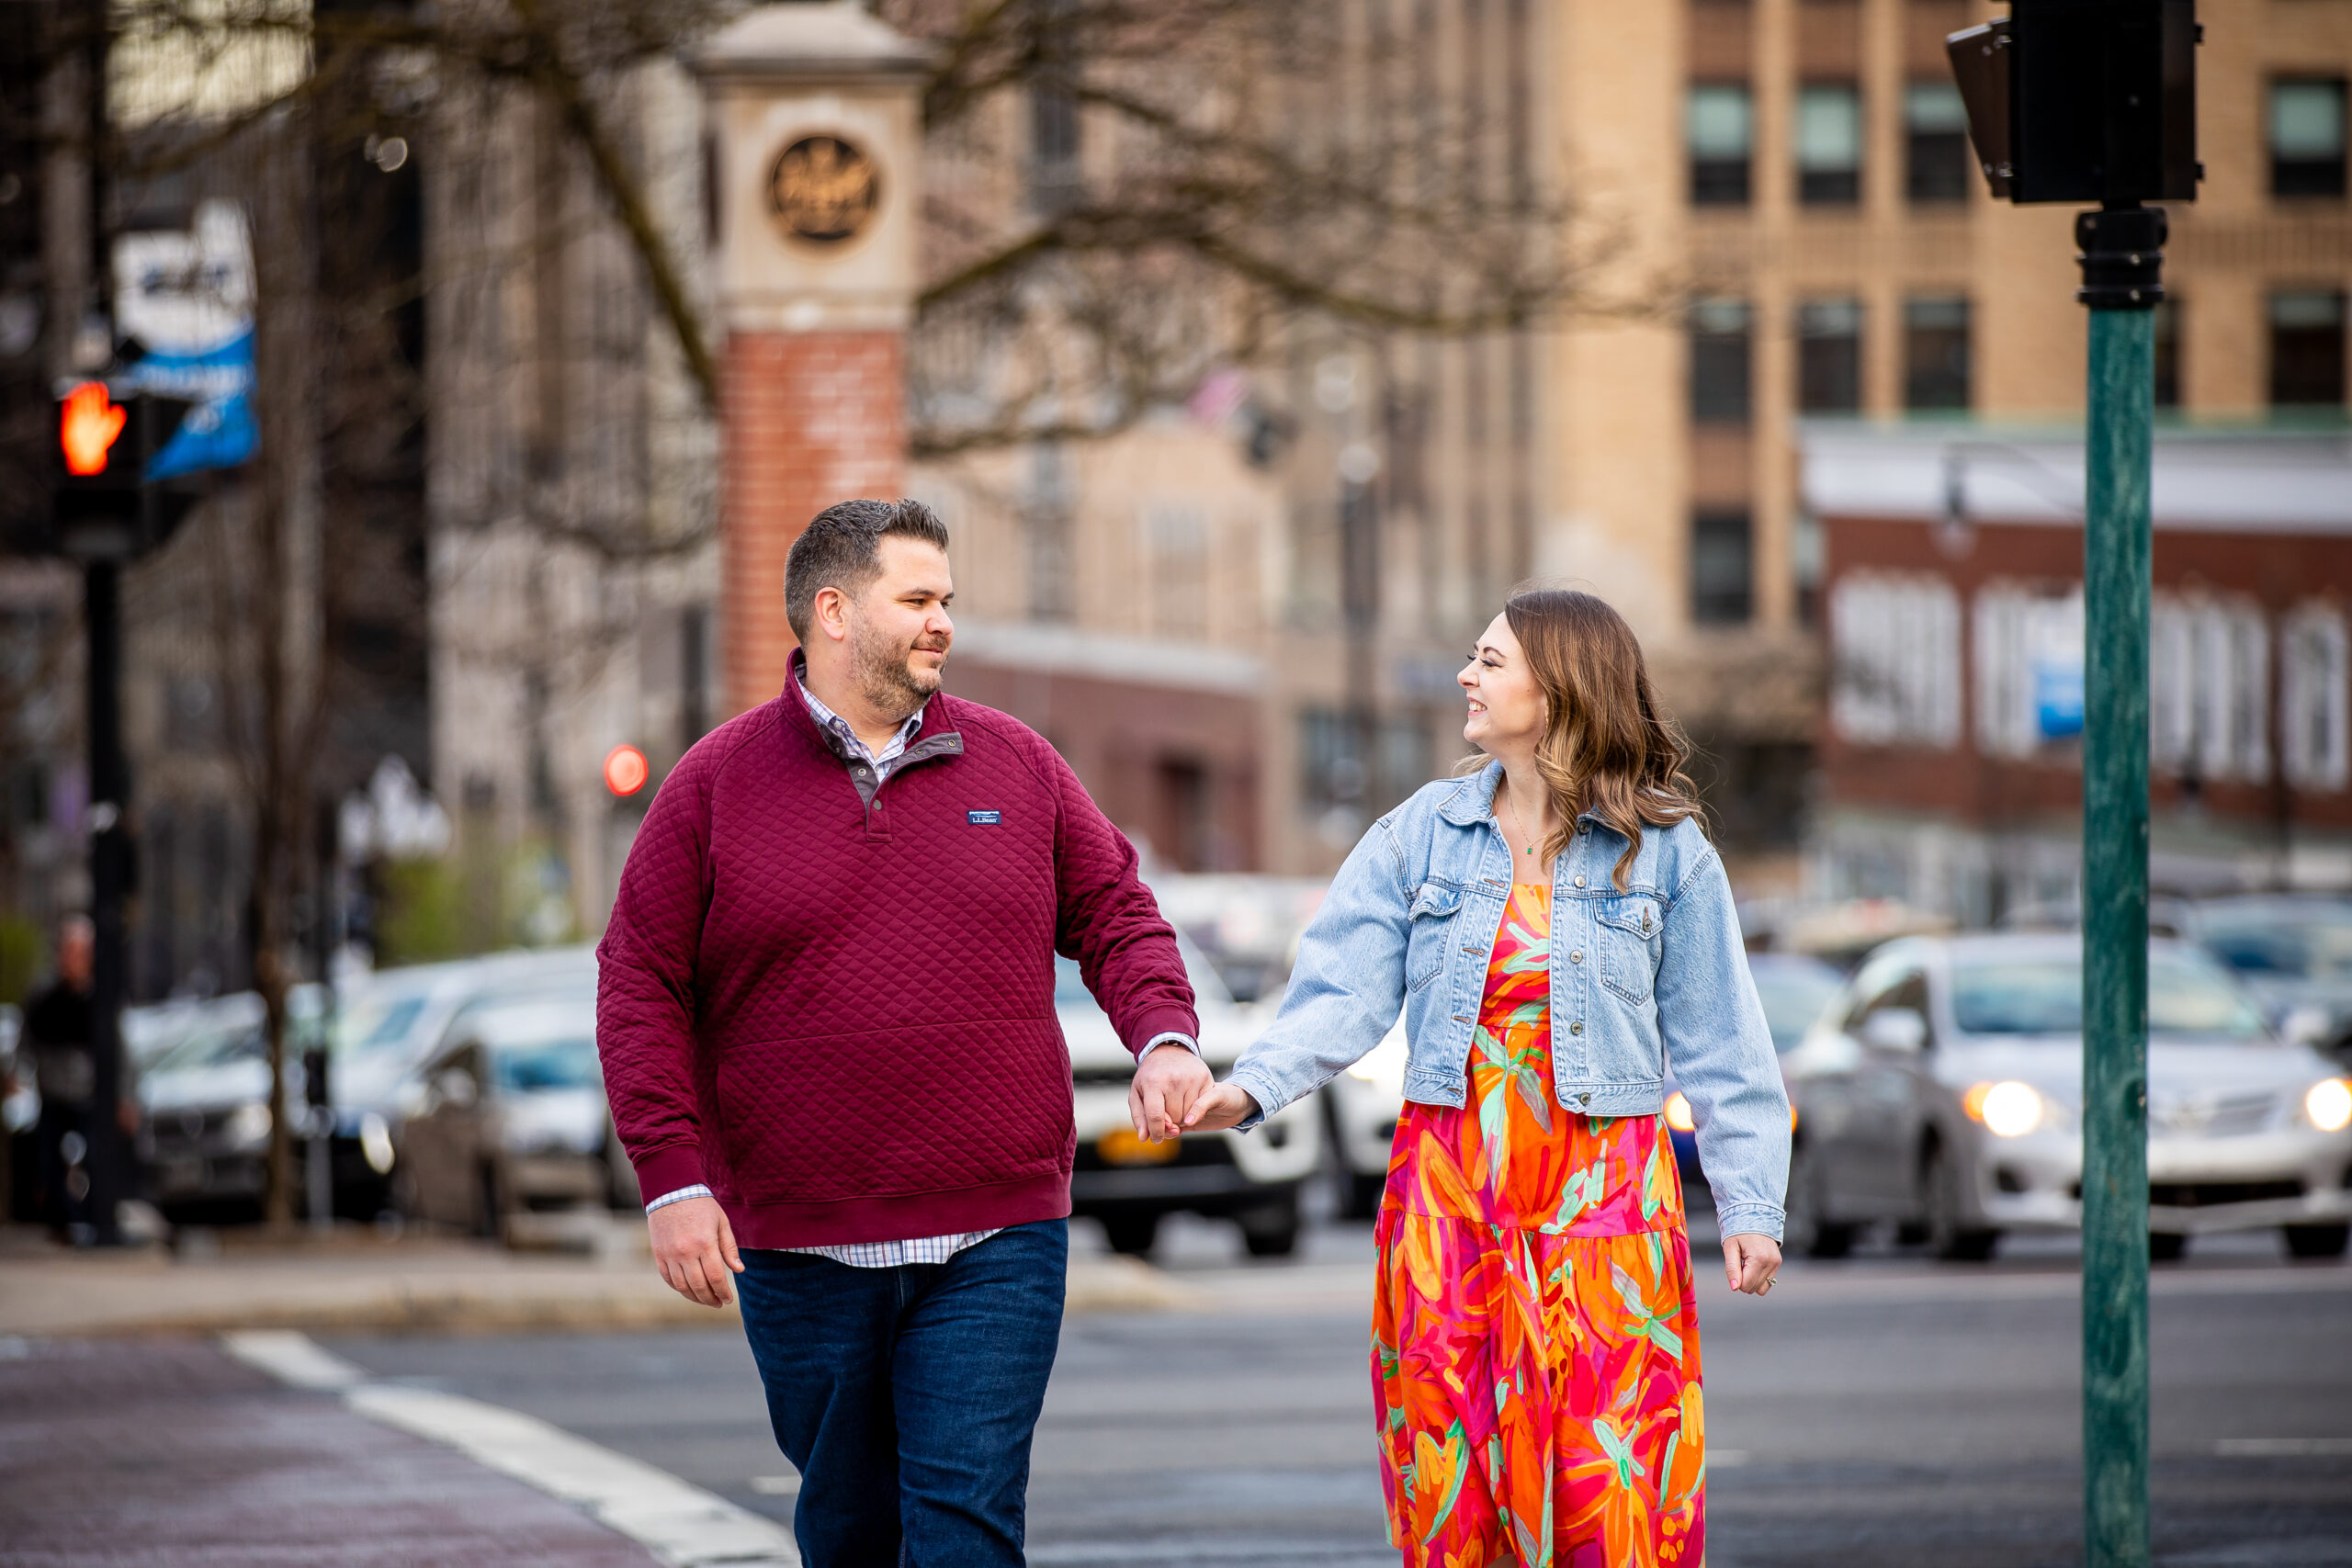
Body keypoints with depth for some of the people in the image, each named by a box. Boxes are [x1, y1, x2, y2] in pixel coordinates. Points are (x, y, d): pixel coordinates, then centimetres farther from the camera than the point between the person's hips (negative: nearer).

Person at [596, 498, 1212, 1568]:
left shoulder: (1014, 766, 8)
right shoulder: (717, 786, 2)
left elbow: (1114, 917, 13)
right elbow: (640, 989, 1)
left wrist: (1164, 1037, -8)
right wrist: (672, 1179, -8)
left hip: (996, 1240, 0)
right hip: (800, 1248, 0)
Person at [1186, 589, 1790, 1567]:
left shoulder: (1665, 850, 1)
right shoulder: (1420, 834, 6)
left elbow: (1716, 1043, 3)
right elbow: (1345, 992, -2)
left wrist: (1750, 1205, 0)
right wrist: (1252, 1086, -19)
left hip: (1603, 1193, -2)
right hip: (1450, 1190, 2)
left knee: (1615, 1486, -6)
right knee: (1453, 1485, 3)